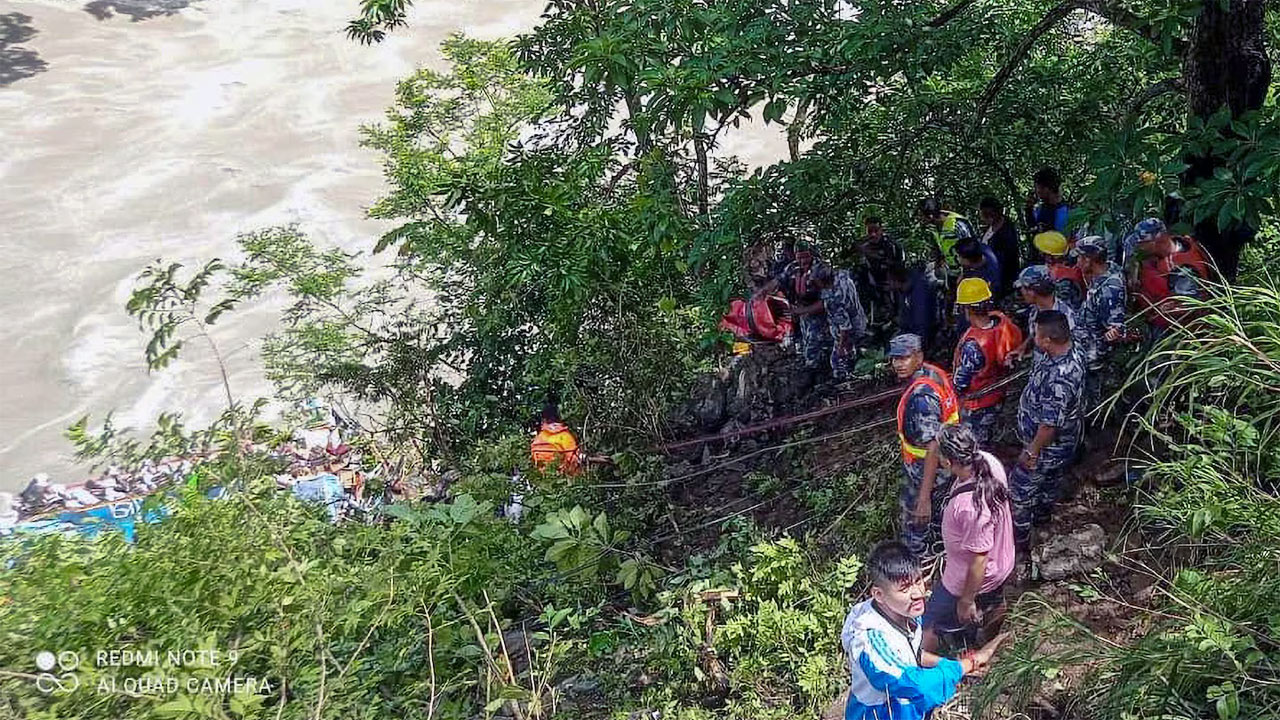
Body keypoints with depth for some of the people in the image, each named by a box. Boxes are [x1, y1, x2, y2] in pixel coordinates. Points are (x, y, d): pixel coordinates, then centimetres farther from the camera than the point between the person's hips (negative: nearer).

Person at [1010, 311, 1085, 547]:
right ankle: (1041, 515, 56)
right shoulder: (1068, 353, -9)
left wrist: (1031, 452, -21)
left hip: (1048, 446, -9)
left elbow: (1051, 424, -33)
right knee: (1051, 480, 32)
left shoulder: (1059, 377, -40)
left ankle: (1019, 537, 29)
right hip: (1063, 440, 9)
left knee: (1020, 490, 10)